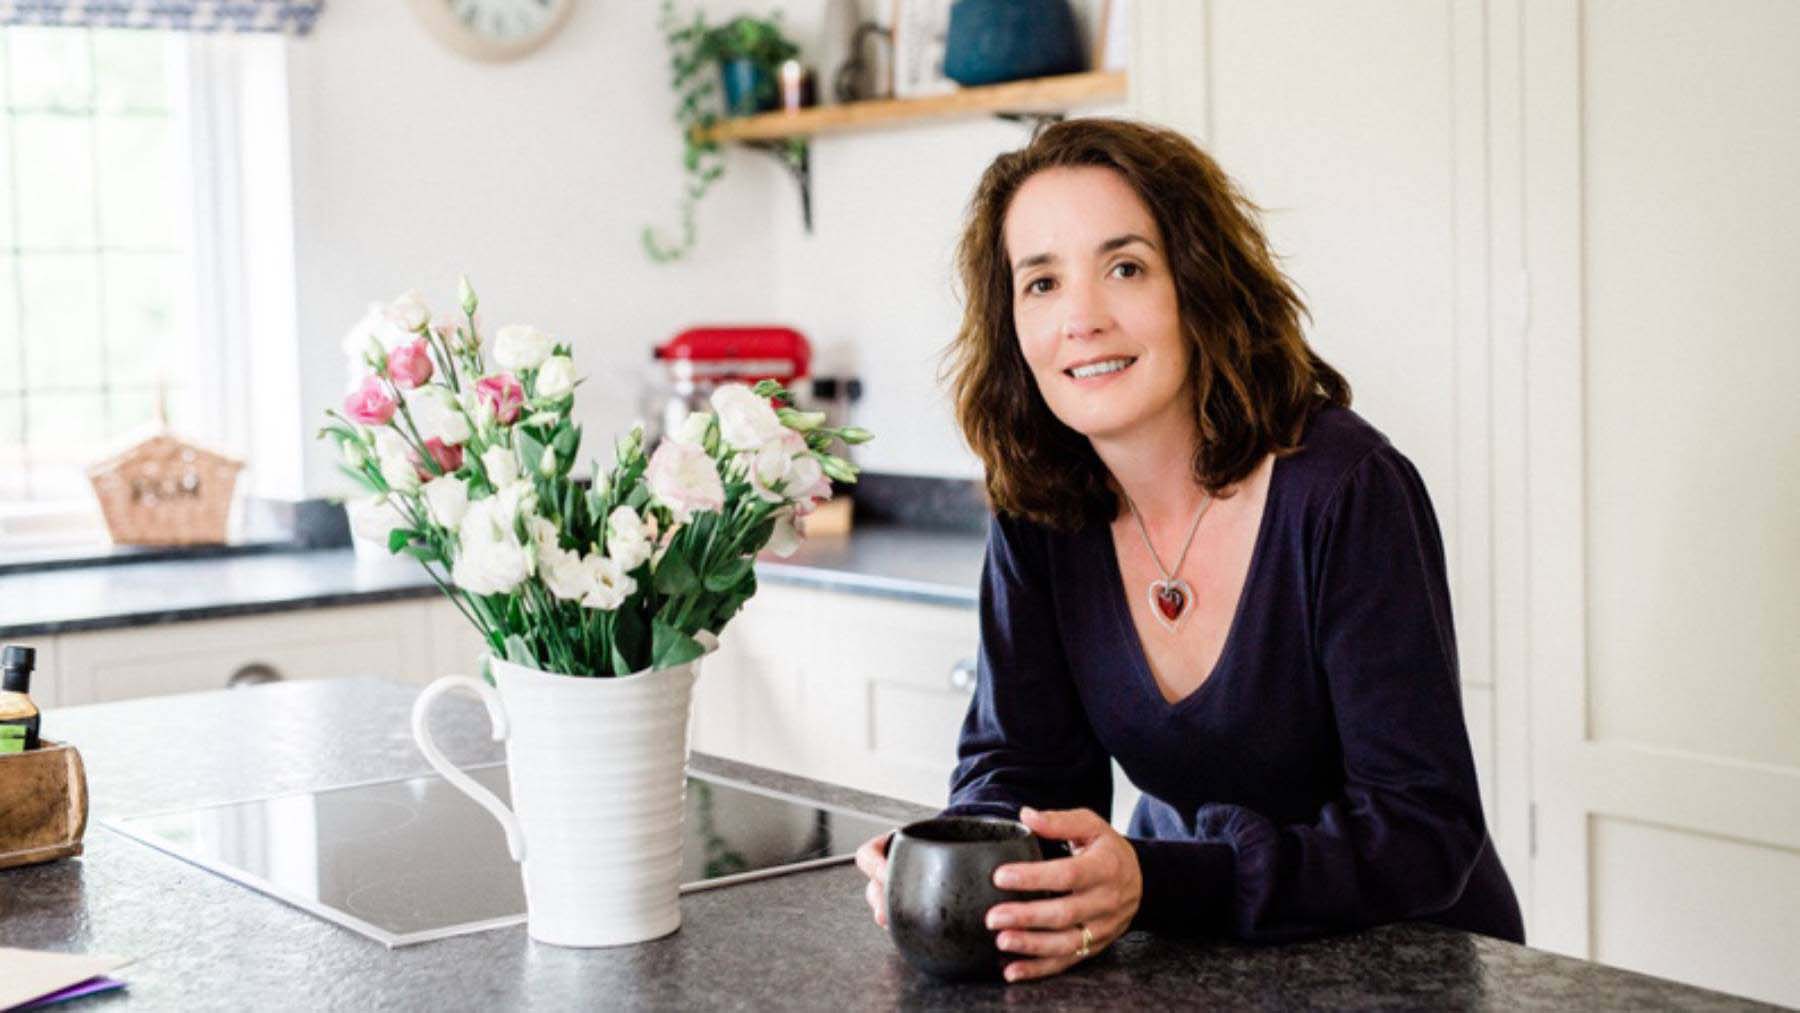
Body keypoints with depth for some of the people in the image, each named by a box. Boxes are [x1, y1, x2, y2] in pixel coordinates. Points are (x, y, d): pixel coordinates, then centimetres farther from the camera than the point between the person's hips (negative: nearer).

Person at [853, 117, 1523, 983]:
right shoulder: (1038, 501, -4)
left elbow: (1428, 832, -22)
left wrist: (1155, 886, -34)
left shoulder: (1346, 492, -20)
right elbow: (1021, 761, -1)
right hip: (1194, 954, 4)